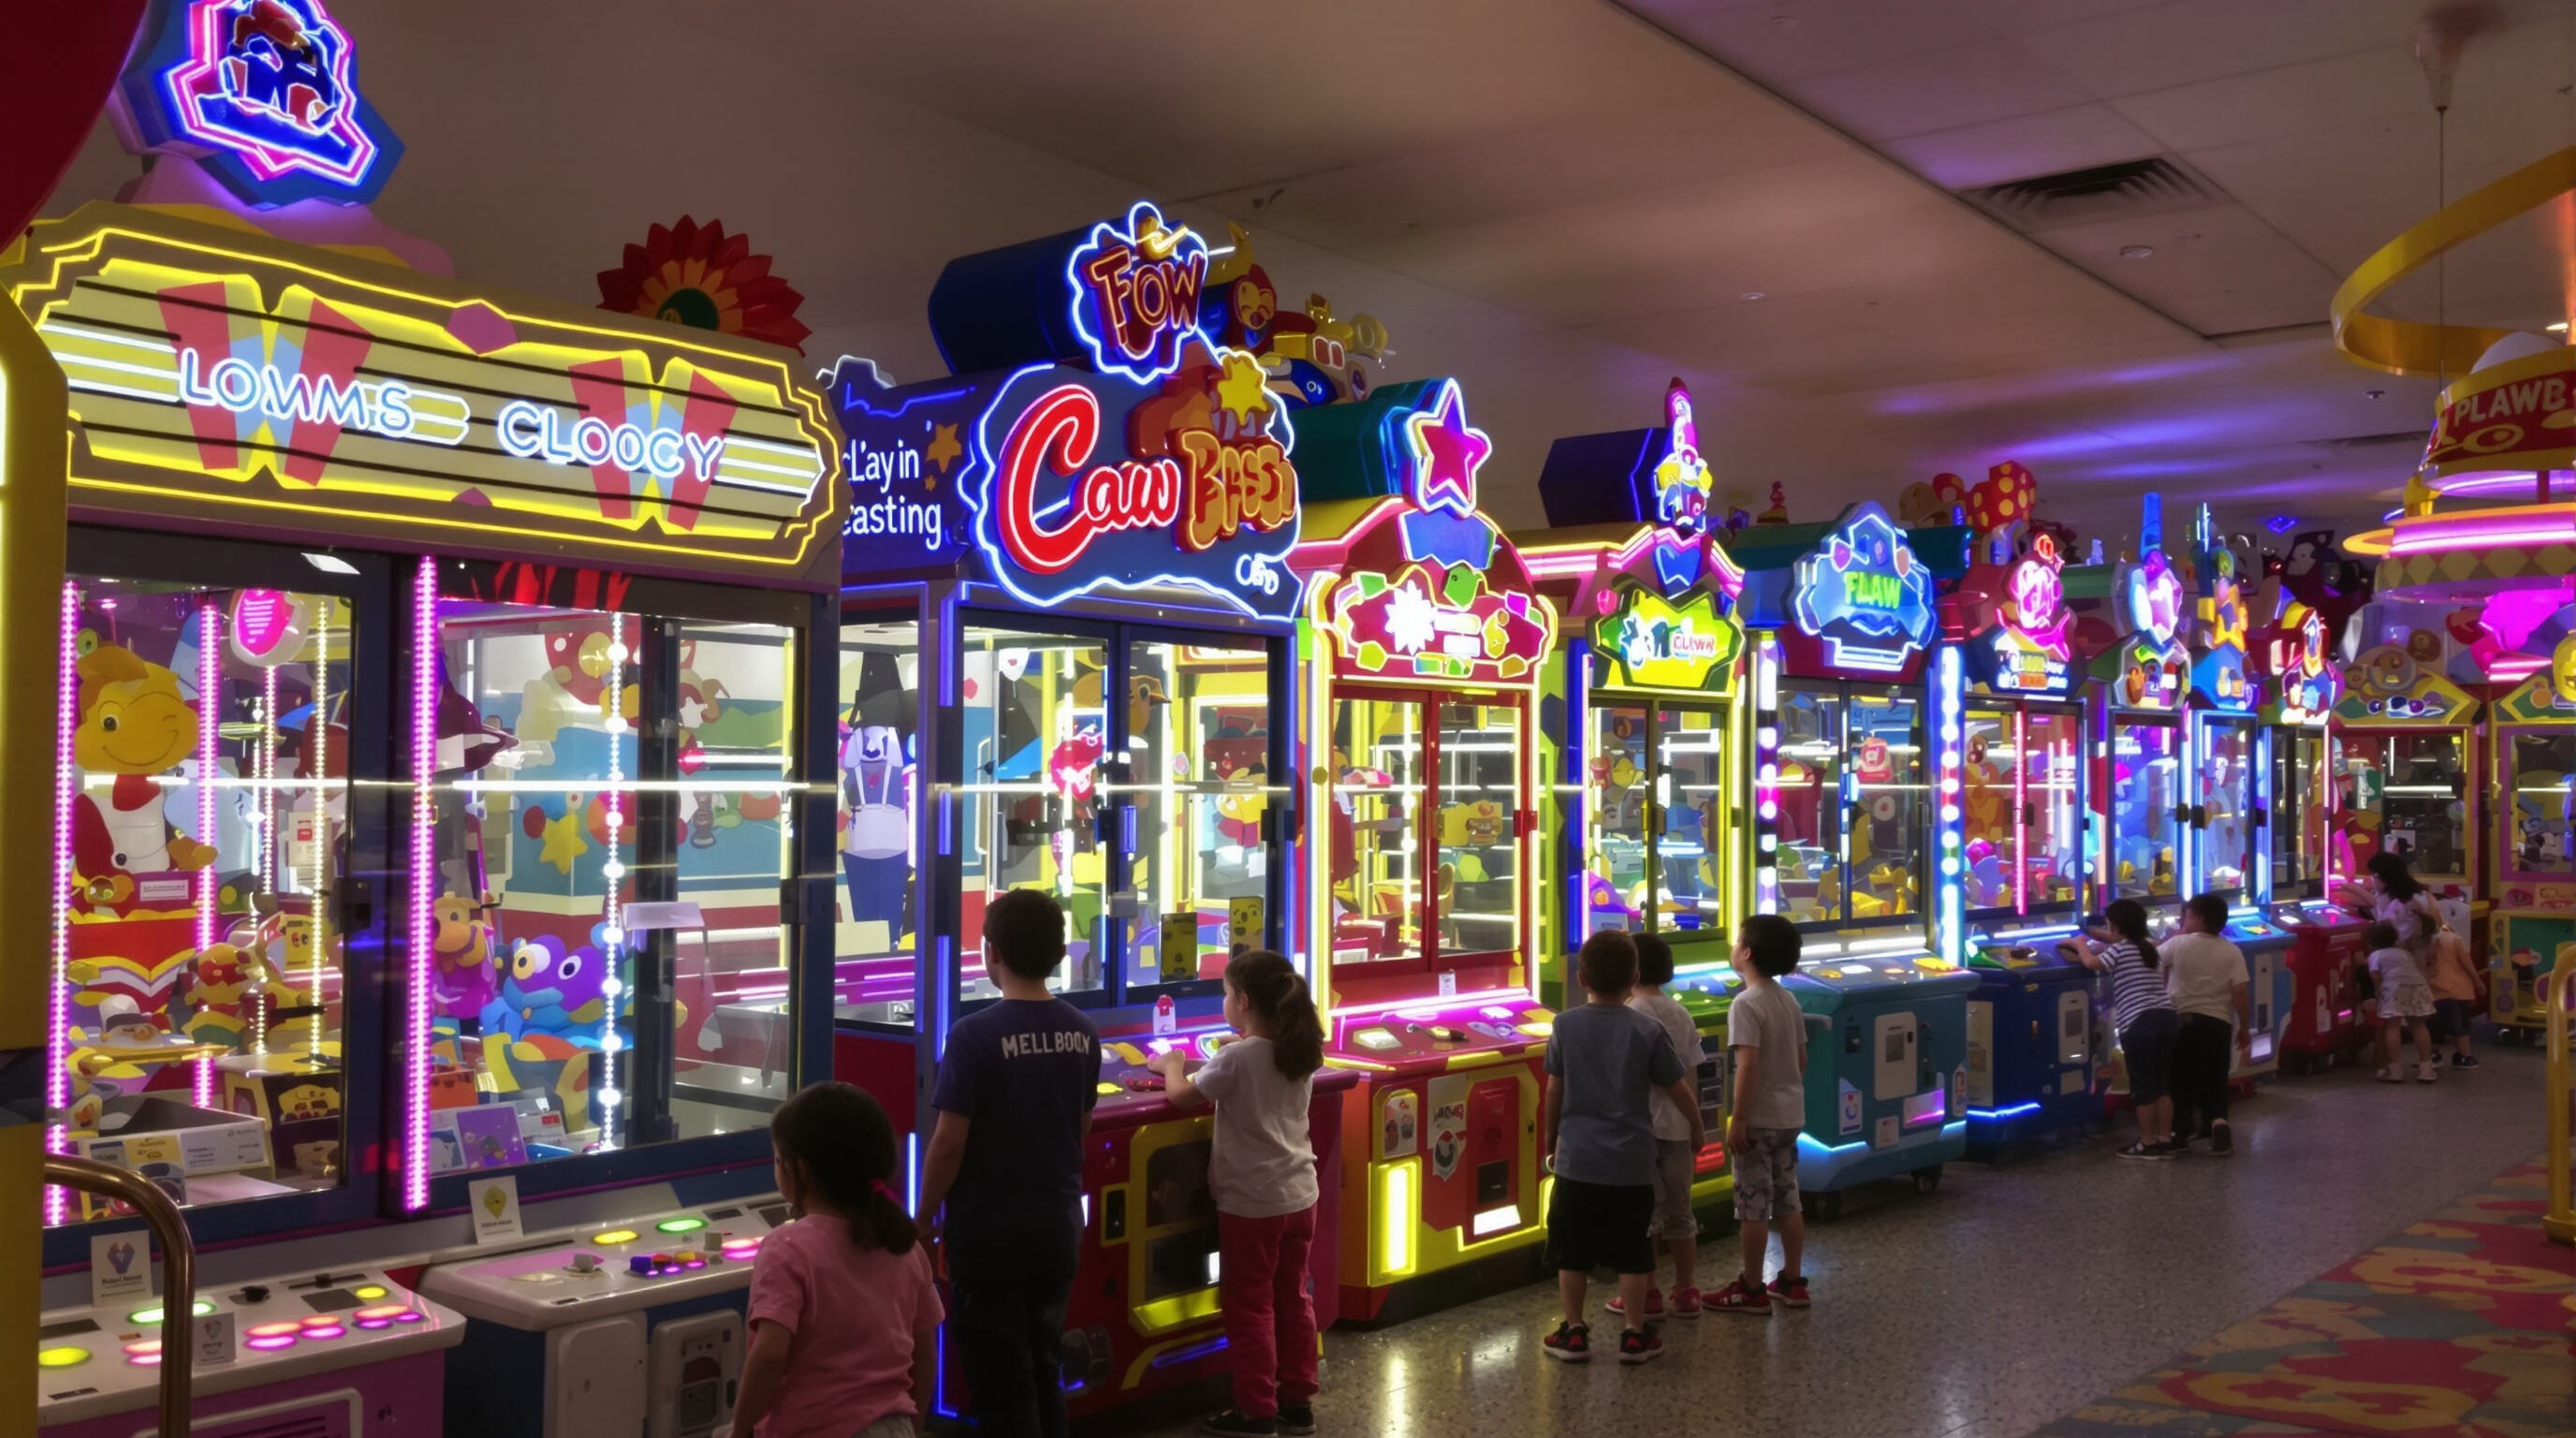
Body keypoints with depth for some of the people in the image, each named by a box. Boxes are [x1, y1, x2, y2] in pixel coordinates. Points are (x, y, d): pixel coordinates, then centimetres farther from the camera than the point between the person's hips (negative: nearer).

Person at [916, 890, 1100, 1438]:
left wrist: (925, 1218, -4)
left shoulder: (975, 1035, -19)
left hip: (989, 1235, -5)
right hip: (1058, 1228, 5)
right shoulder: (1082, 1033, -1)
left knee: (1000, 1382, 7)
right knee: (1043, 1369, 19)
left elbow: (949, 1144, -18)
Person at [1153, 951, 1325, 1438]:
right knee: (1293, 1299, 16)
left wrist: (1171, 1065, 7)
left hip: (1251, 1203, -7)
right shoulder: (1299, 1053, 2)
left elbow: (1181, 1096, -10)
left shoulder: (1236, 1058, -19)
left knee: (1251, 1308, 5)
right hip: (1299, 1196, 7)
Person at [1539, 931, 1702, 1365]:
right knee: (1632, 1254, 10)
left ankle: (1574, 1332, 14)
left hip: (1577, 1160, 0)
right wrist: (1697, 1129, 20)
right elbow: (1679, 1088, 1)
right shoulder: (1647, 1031, -6)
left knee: (1572, 1252, 11)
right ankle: (1634, 1334, 14)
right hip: (1631, 1164, 0)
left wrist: (1550, 1138, 17)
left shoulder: (1565, 1026, -5)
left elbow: (1555, 1090, 1)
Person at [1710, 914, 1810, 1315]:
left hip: (1759, 1118, -8)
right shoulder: (1790, 1001, 7)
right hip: (1790, 1115, 8)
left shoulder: (1746, 1004, -18)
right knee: (1787, 1200, 14)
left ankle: (1752, 1290, 6)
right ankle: (1792, 1283, 20)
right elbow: (1801, 1059, 13)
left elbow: (1748, 1064, -23)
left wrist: (1737, 1119, -19)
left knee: (1753, 1205, 0)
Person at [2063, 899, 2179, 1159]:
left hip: (2140, 1023, -8)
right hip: (2168, 1018, 8)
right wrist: (2094, 935, 37)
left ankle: (2147, 1143, 6)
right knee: (2162, 1082, 15)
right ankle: (2165, 1139, 18)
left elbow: (2091, 963, -12)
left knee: (2142, 1085, 1)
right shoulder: (2152, 949, 21)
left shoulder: (2119, 950, -3)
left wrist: (2080, 944, 7)